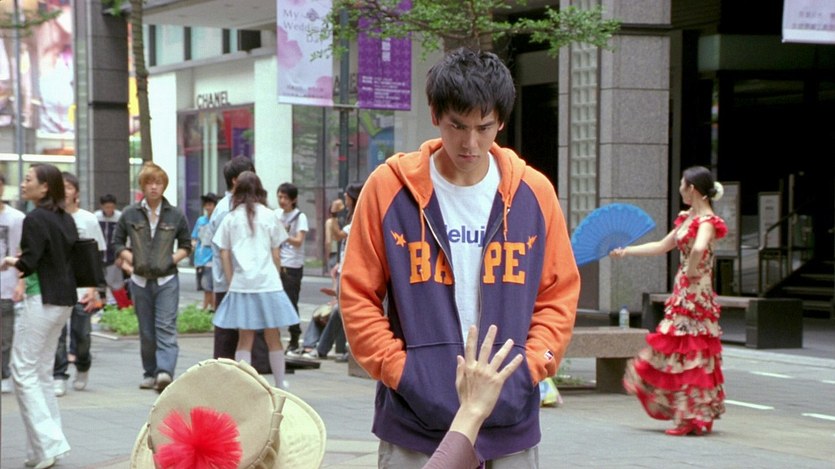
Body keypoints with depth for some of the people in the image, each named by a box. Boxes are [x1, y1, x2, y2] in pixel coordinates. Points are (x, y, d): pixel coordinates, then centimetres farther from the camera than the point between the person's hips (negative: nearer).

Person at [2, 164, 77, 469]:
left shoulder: (35, 219, -15)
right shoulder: (65, 219, 11)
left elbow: (29, 262, -20)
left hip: (42, 300, -9)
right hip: (64, 300, 9)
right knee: (42, 371, 14)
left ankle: (47, 443, -10)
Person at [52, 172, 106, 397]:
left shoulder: (88, 220, 2)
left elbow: (98, 256, 3)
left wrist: (93, 289, -5)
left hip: (81, 288, 0)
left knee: (81, 333, 3)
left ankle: (82, 368, 30)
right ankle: (59, 377, 0)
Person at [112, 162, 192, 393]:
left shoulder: (176, 215, 3)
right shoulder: (130, 214, 4)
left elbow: (186, 244, 14)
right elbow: (118, 242, 13)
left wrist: (175, 257, -3)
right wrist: (128, 257, -3)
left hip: (167, 280, -2)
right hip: (140, 280, 2)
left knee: (166, 329, -13)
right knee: (146, 332, 8)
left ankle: (165, 372, -24)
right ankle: (150, 373, 18)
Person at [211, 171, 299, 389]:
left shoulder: (231, 218, 4)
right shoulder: (269, 216, 2)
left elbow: (224, 255, 4)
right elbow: (276, 255, 4)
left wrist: (231, 282, 9)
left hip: (241, 283, 1)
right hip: (268, 282, -1)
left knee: (244, 340, 7)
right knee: (273, 338, 8)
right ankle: (280, 386, 15)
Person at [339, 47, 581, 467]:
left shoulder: (534, 192, 4)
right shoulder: (389, 188, -2)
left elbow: (560, 293, 9)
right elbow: (358, 295, 1)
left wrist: (529, 367, -3)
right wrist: (398, 370, -8)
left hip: (510, 422, 2)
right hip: (415, 421, -2)